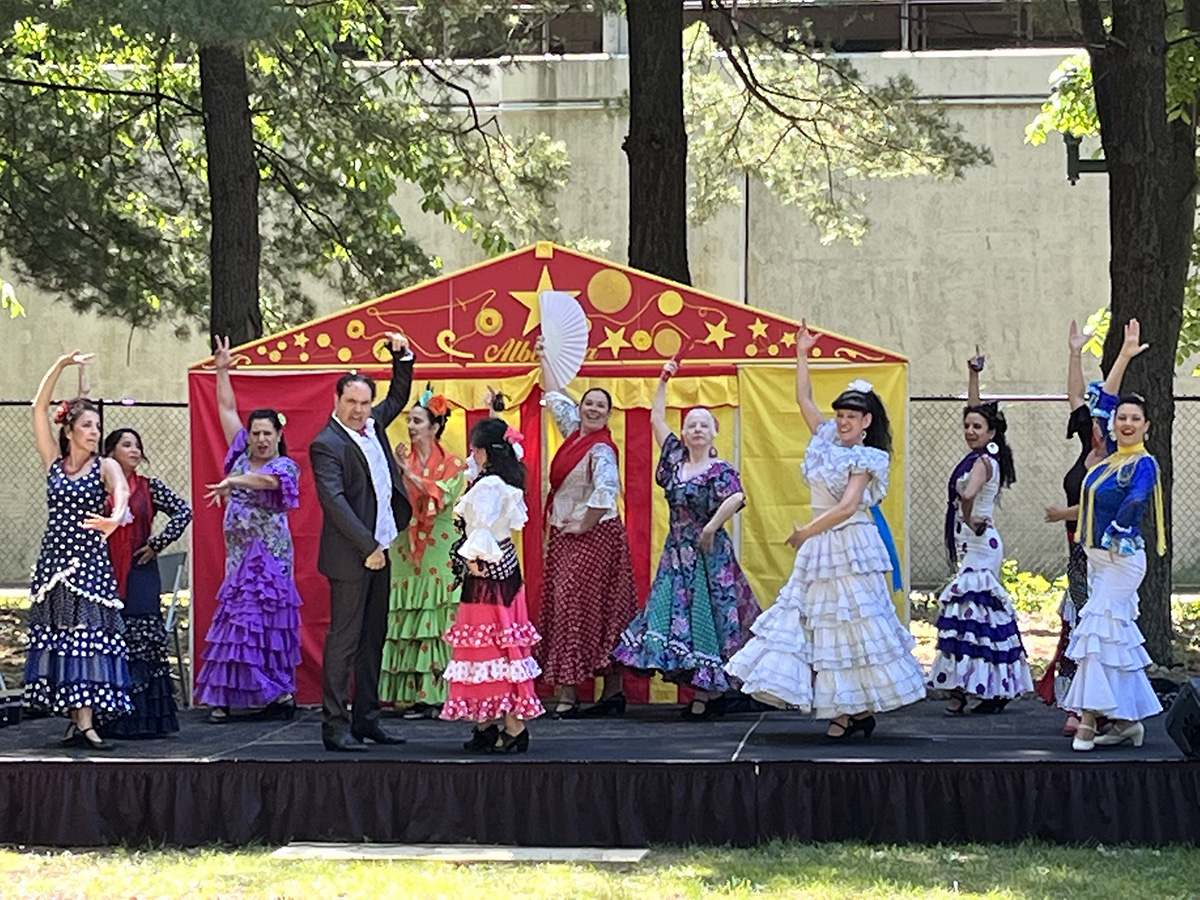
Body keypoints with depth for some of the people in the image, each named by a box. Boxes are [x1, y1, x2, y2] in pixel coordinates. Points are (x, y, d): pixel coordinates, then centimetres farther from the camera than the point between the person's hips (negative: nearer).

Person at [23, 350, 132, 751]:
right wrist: (60, 367, -4)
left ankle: (86, 722, -15)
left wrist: (116, 516, -45)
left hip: (90, 563, -4)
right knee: (55, 639, 2)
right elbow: (39, 410, 4)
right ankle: (76, 720, 6)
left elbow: (121, 489, -22)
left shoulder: (105, 467, 0)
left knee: (87, 638, -10)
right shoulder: (53, 463, 9)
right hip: (53, 561, 4)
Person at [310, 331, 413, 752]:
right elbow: (334, 500, -21)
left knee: (374, 637, 12)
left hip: (379, 551, 9)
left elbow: (398, 398, 27)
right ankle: (335, 726, -5)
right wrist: (368, 547, -23)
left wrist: (402, 357, 11)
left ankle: (366, 717, 18)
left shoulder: (372, 425, 10)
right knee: (344, 640, -7)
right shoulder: (326, 445, -14)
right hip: (351, 557, -9)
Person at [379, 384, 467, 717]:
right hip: (406, 550, 3)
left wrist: (409, 473, -17)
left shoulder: (452, 465, 3)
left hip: (439, 550, -3)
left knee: (440, 625, -5)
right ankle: (418, 695, 2)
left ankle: (442, 696, -3)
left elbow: (439, 497, -12)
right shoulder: (401, 460, 10)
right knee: (409, 626, -1)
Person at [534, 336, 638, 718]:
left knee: (576, 608, -10)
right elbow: (555, 398, 26)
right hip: (564, 535, 9)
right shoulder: (574, 432, 11)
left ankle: (568, 693, -11)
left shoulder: (601, 450, -13)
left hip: (592, 538, -9)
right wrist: (544, 359, 33)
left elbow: (605, 492, -25)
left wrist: (584, 526, -17)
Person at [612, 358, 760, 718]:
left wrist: (711, 528, -23)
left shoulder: (720, 470, -8)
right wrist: (663, 382, 15)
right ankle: (702, 686, 3)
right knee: (673, 612, -1)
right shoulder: (675, 459, 9)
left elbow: (736, 497, -26)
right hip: (677, 552, 6)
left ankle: (705, 692, 0)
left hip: (708, 553, -6)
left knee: (707, 616, -3)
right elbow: (656, 419, 16)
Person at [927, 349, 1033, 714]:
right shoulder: (985, 457, 11)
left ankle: (961, 688, -15)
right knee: (986, 611, 10)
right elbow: (975, 409, 22)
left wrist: (970, 520, -17)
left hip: (978, 543, -10)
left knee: (965, 604, -12)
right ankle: (998, 689, 12)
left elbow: (968, 495, -33)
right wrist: (973, 374, 21)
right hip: (978, 543, 10)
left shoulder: (983, 461, -15)